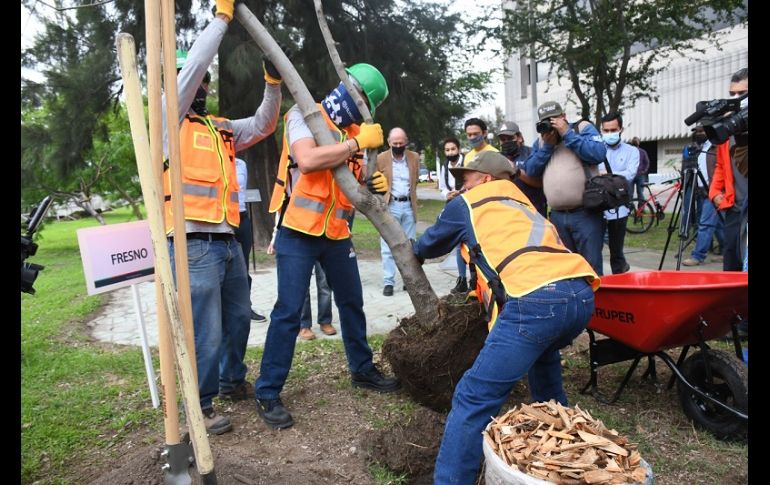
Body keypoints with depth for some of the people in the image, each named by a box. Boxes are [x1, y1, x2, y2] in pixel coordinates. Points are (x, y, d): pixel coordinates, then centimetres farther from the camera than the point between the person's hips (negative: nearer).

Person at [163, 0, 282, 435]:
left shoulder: (221, 129, 17)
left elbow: (264, 125, 18)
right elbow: (193, 65, -11)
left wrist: (273, 83, 4)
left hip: (229, 242, 7)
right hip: (195, 246, -7)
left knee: (239, 319, 20)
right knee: (207, 334, -3)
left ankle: (232, 380, 40)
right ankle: (201, 407, 16)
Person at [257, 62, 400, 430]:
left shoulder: (353, 130, 12)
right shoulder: (304, 115, -8)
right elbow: (307, 160, -28)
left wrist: (375, 184, -5)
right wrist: (358, 143, -20)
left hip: (337, 234, 7)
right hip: (298, 232, -7)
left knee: (352, 303, 16)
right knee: (288, 312, -6)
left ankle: (362, 370, 35)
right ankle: (268, 393, 7)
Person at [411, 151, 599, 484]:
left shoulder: (466, 203, 18)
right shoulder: (522, 204, 35)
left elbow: (431, 243, 34)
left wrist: (416, 252, 56)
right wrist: (486, 290, 57)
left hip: (536, 299, -8)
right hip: (582, 294, 8)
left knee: (474, 398, -5)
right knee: (542, 354, 37)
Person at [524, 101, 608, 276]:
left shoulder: (583, 128, 3)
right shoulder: (540, 141, 17)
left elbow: (599, 154, -14)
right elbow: (530, 170, 6)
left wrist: (567, 133, -11)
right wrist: (547, 145, -4)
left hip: (586, 214, -5)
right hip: (557, 216, 5)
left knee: (591, 267, -2)